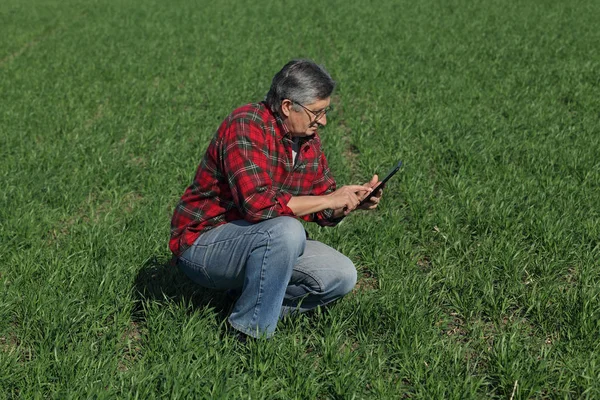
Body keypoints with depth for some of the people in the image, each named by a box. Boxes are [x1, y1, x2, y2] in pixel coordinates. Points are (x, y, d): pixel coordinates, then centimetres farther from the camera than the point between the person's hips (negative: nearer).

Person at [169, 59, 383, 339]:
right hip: (202, 241, -8)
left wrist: (354, 201, -12)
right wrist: (330, 199, -24)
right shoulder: (246, 125, -22)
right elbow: (257, 203, -33)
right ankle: (251, 333, -19)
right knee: (286, 230, -34)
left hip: (265, 242, 8)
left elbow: (324, 213, 10)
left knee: (342, 276, -4)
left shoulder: (309, 138, 3)